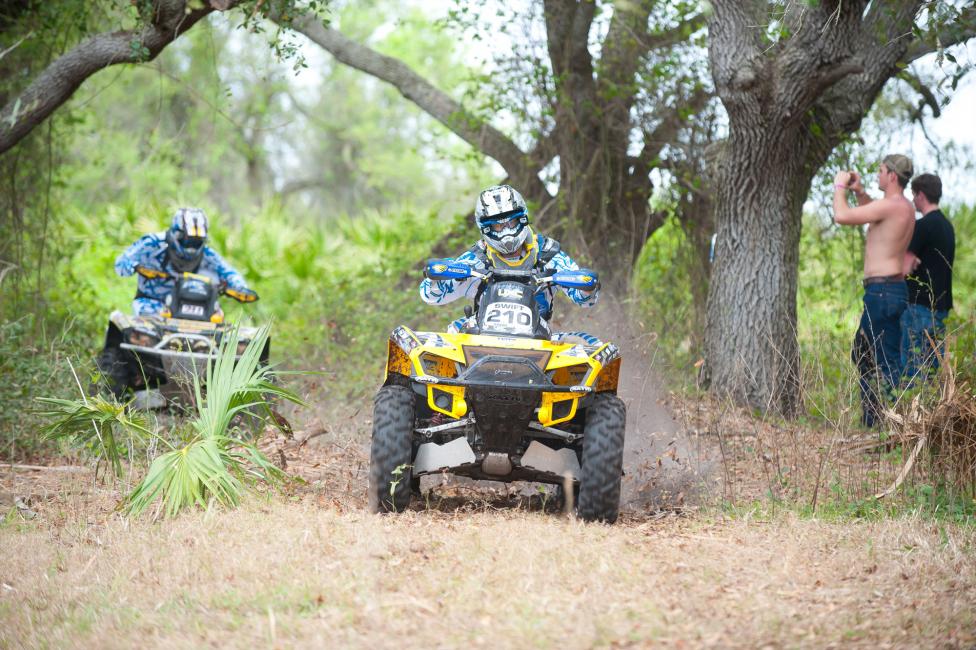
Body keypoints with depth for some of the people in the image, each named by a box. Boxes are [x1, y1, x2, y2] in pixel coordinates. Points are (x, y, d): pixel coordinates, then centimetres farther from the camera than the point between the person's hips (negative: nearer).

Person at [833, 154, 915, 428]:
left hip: (883, 291, -10)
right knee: (862, 354, 20)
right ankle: (870, 421, 26)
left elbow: (842, 216, -20)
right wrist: (859, 191, 20)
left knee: (889, 362, -10)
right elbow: (873, 215, 35)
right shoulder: (904, 207, 14)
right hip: (890, 290, 10)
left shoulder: (890, 206, -17)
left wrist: (840, 187, -3)